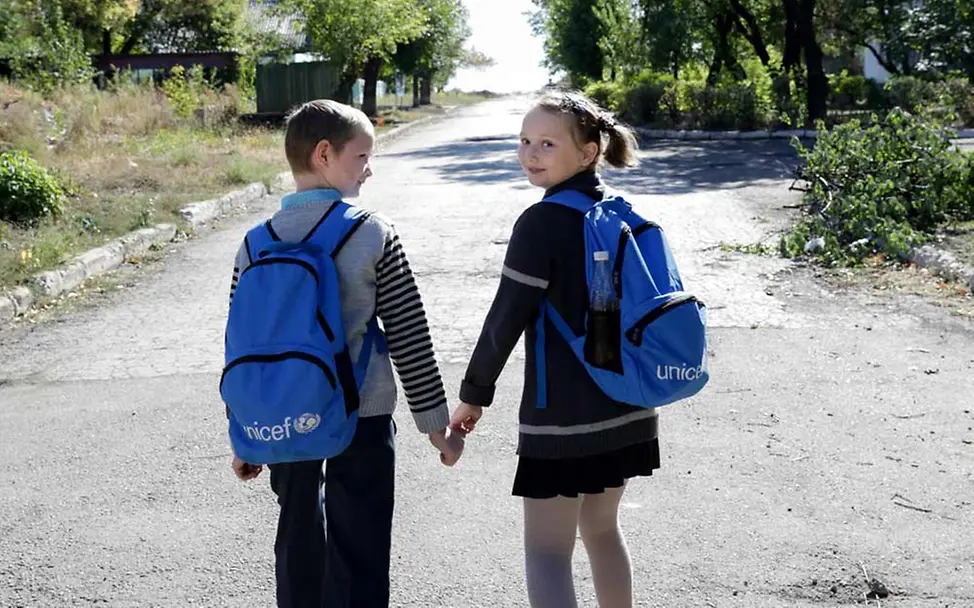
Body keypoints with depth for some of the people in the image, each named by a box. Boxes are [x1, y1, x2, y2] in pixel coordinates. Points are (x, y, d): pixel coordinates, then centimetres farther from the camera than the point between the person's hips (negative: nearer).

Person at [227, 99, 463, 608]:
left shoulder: (256, 244, 1)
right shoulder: (374, 234, -8)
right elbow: (408, 336, -6)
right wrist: (435, 421, 2)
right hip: (361, 417, -3)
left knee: (298, 548, 17)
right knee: (358, 551, 4)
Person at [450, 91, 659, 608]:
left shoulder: (542, 222, -16)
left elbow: (506, 318, -14)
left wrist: (474, 395, -3)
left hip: (562, 414, -8)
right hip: (627, 409, 8)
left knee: (547, 550, -1)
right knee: (602, 527, 23)